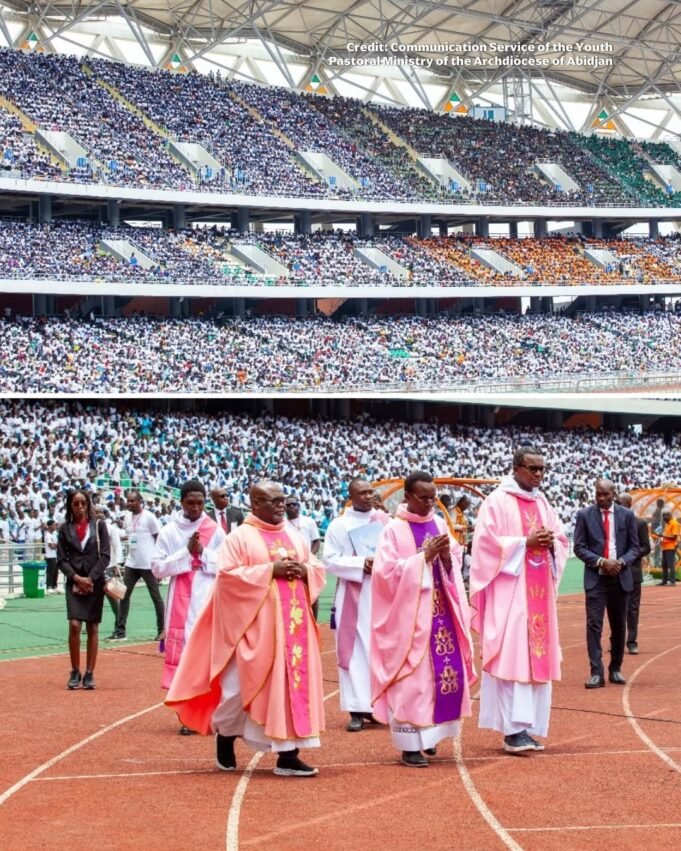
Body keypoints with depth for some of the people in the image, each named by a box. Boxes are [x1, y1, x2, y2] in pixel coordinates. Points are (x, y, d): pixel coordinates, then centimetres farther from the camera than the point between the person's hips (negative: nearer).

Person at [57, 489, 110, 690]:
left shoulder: (99, 525, 3)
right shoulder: (65, 528, 5)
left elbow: (105, 556, 0)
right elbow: (61, 559, 3)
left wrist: (90, 579, -9)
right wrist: (76, 578, -10)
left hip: (95, 582, 0)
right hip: (74, 582, 0)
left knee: (92, 628, 2)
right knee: (74, 625, -13)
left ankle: (89, 674, 9)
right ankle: (75, 672, -1)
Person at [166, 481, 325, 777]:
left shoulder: (295, 536, 14)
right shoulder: (241, 537, -3)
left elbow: (318, 570, 17)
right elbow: (228, 575, -13)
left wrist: (303, 571, -7)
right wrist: (270, 570, -17)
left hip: (293, 624, 5)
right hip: (256, 625, -5)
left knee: (294, 684, -1)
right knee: (242, 685, -3)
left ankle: (288, 755, 1)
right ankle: (224, 733, 23)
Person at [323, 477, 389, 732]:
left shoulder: (384, 519, 6)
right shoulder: (339, 525, 0)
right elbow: (330, 560, -5)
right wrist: (361, 564, -15)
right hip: (355, 595, -2)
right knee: (356, 648, -2)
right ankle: (357, 708, -1)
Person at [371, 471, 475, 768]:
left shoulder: (440, 525, 9)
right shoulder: (394, 530, -7)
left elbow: (456, 567, 12)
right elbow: (388, 572, -14)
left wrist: (447, 557, -11)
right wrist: (425, 557, -17)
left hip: (440, 613, 6)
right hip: (409, 617, -6)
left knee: (446, 672, 6)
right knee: (411, 677, -4)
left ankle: (429, 734, 21)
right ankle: (409, 744, 1)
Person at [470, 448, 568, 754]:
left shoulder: (542, 502, 15)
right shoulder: (497, 501, -5)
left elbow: (562, 540, 17)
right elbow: (487, 542, -12)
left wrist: (551, 542, -5)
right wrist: (526, 542, -16)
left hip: (538, 593, 7)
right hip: (509, 592, -7)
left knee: (536, 655, 5)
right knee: (511, 656, -11)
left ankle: (527, 725, 10)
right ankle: (512, 729, -13)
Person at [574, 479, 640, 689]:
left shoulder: (627, 515, 4)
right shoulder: (584, 515, 0)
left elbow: (634, 547, 6)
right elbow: (579, 547, -1)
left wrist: (621, 562, -12)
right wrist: (600, 561, -15)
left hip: (620, 577, 2)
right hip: (596, 577, -2)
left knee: (619, 626, 10)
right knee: (594, 624, -11)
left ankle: (615, 670, 22)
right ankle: (597, 673, -12)